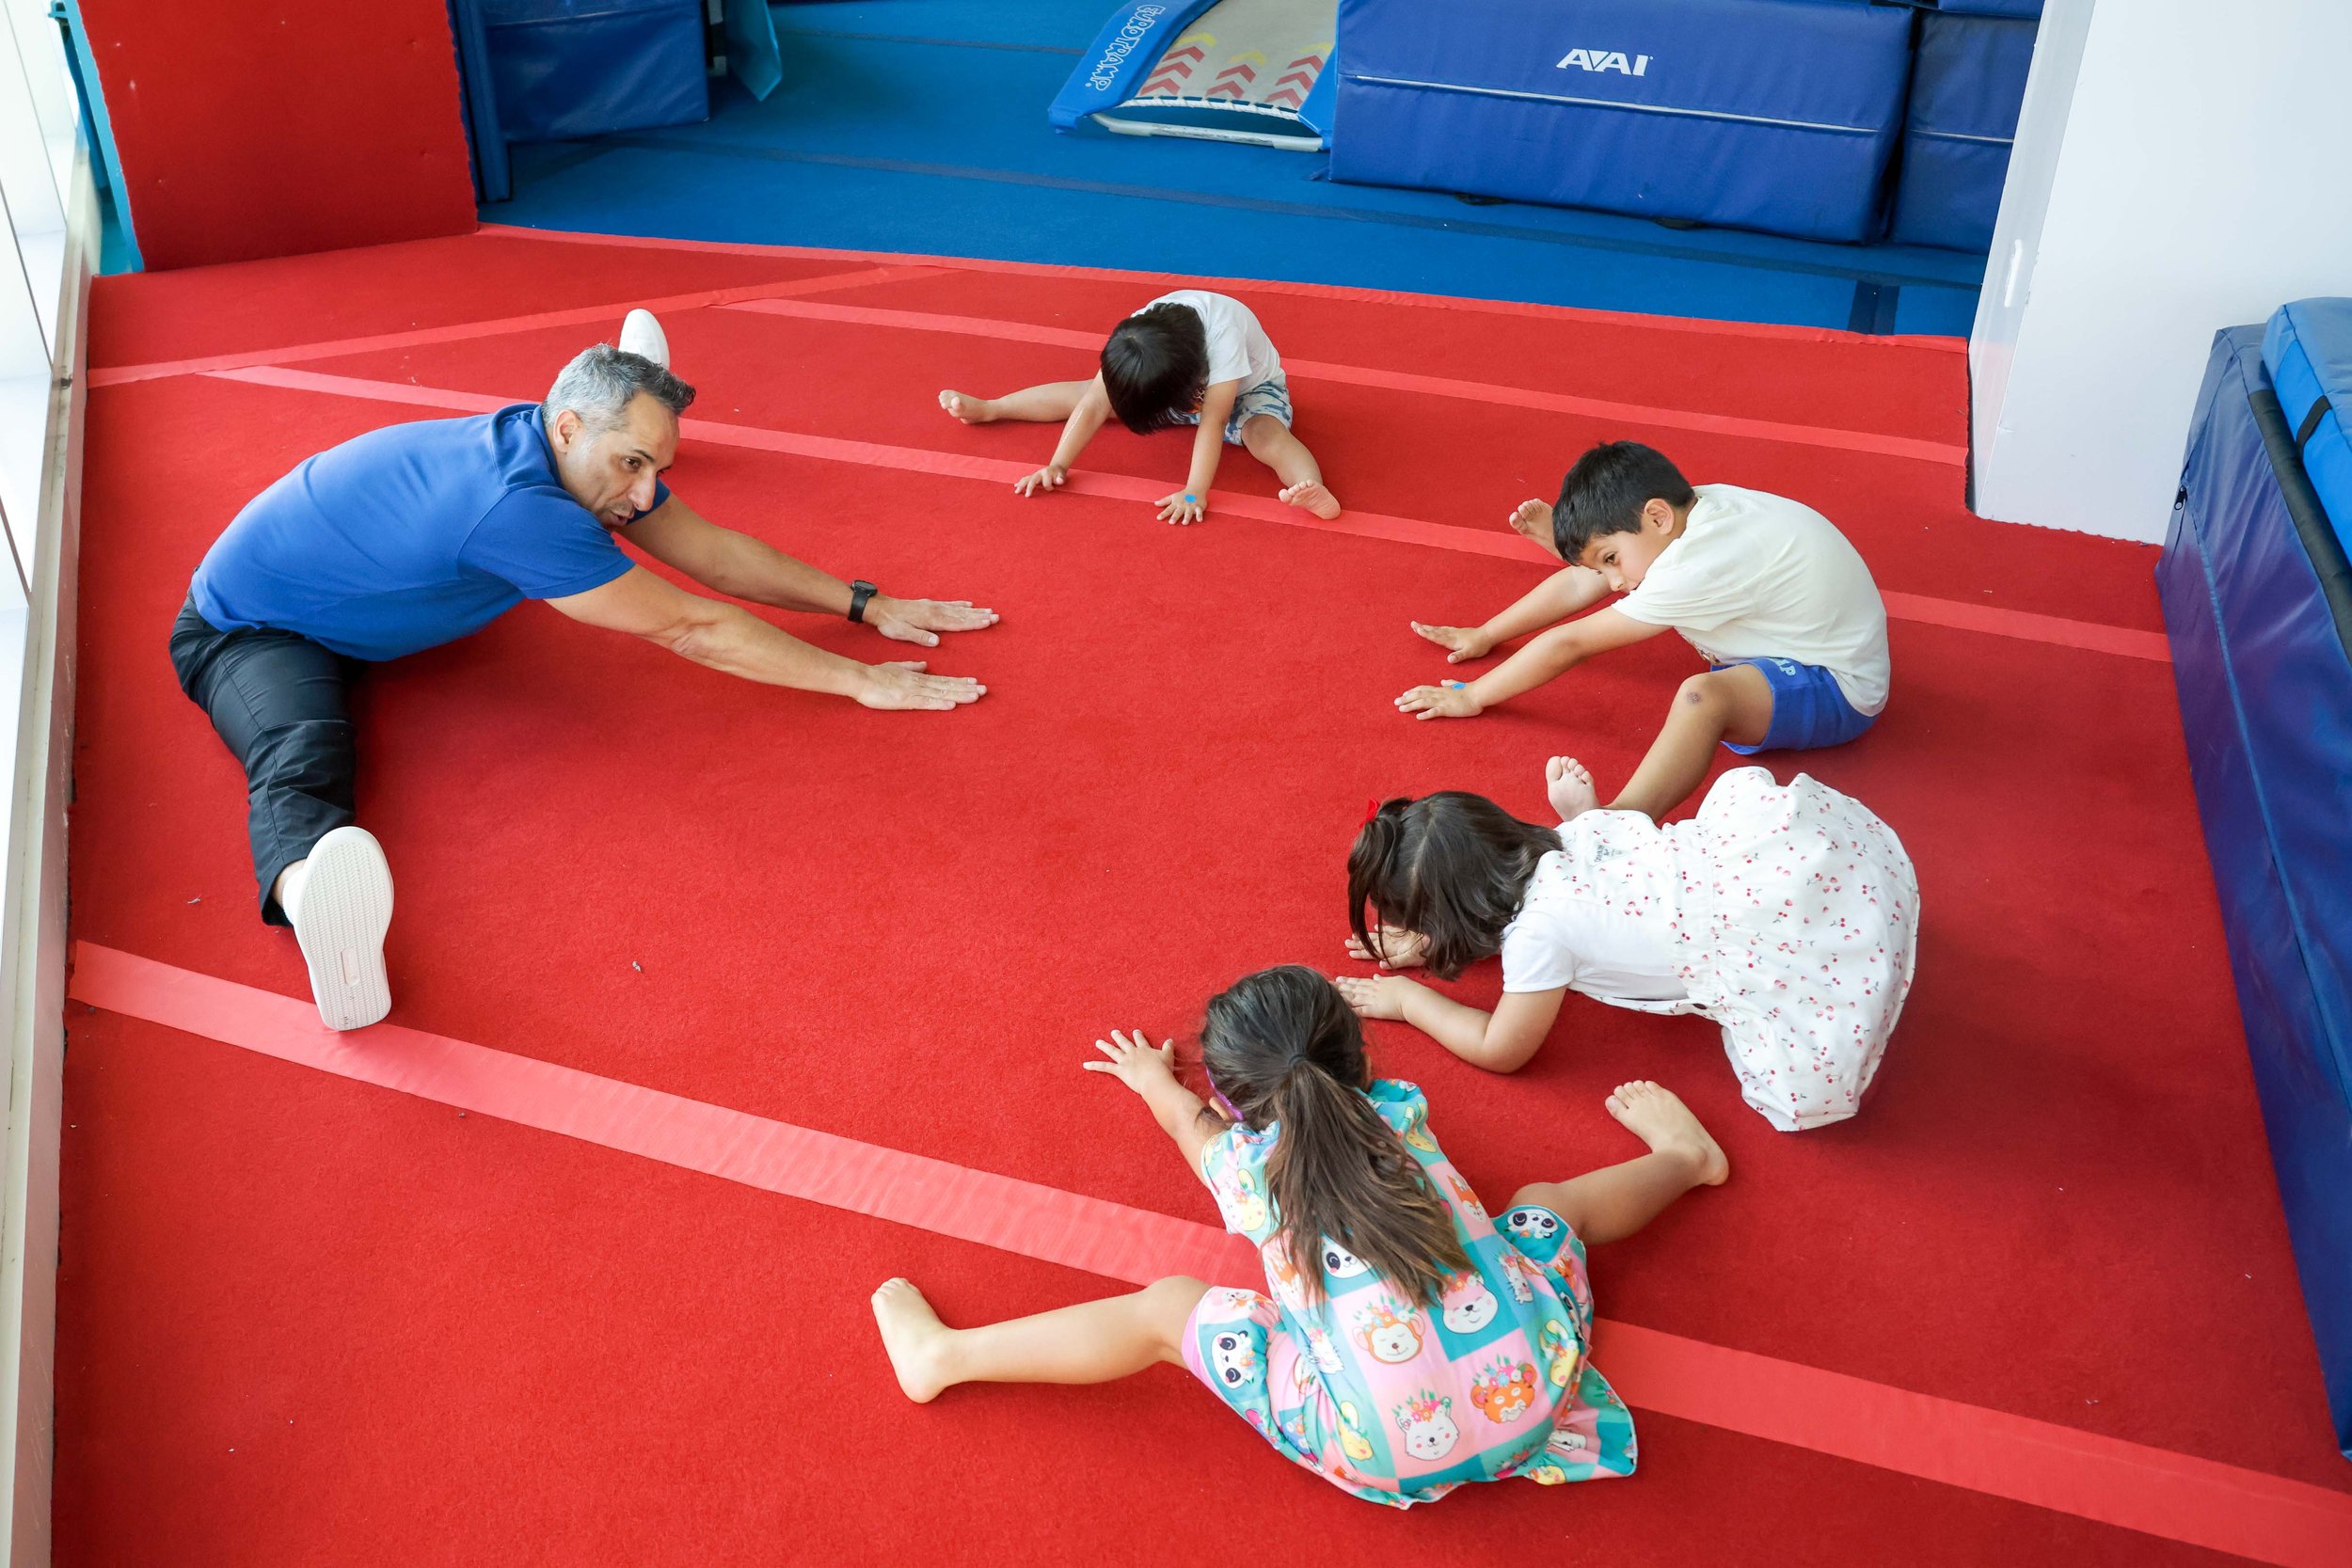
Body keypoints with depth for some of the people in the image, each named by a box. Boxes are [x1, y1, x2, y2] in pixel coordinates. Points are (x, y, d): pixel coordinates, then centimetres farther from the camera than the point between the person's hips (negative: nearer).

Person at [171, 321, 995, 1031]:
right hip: (253, 633, -9)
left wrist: (866, 605, -5)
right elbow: (691, 629, -37)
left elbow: (712, 550, -4)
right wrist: (860, 680, -33)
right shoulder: (517, 509, -42)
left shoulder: (583, 451, -15)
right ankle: (312, 891, -74)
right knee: (303, 759, -41)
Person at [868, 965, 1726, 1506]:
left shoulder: (1246, 1165, 5)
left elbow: (1189, 1118, 32)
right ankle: (1679, 1159, 55)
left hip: (1386, 1454, -3)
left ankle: (944, 1357, 12)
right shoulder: (1399, 1110, 11)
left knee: (1166, 1309, 7)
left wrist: (1151, 1077, 55)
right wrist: (1324, 1035, 60)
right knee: (1545, 1201, 30)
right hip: (1535, 1387, 4)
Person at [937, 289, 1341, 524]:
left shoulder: (1224, 335, -43)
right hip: (1175, 381, 4)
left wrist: (1195, 493, -51)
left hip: (1250, 390, -4)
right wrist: (1058, 465, -37)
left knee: (1265, 434, -38)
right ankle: (987, 408, 4)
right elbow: (1094, 403, -30)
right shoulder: (1131, 343, -31)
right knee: (1094, 389, -5)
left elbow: (1213, 421, -46)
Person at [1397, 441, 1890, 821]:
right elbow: (1583, 582, 6)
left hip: (1835, 691, -10)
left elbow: (1571, 644, -24)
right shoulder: (1692, 510, -6)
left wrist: (1471, 697, -16)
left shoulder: (1697, 569, -30)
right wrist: (1485, 635, 5)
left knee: (1702, 696, -44)